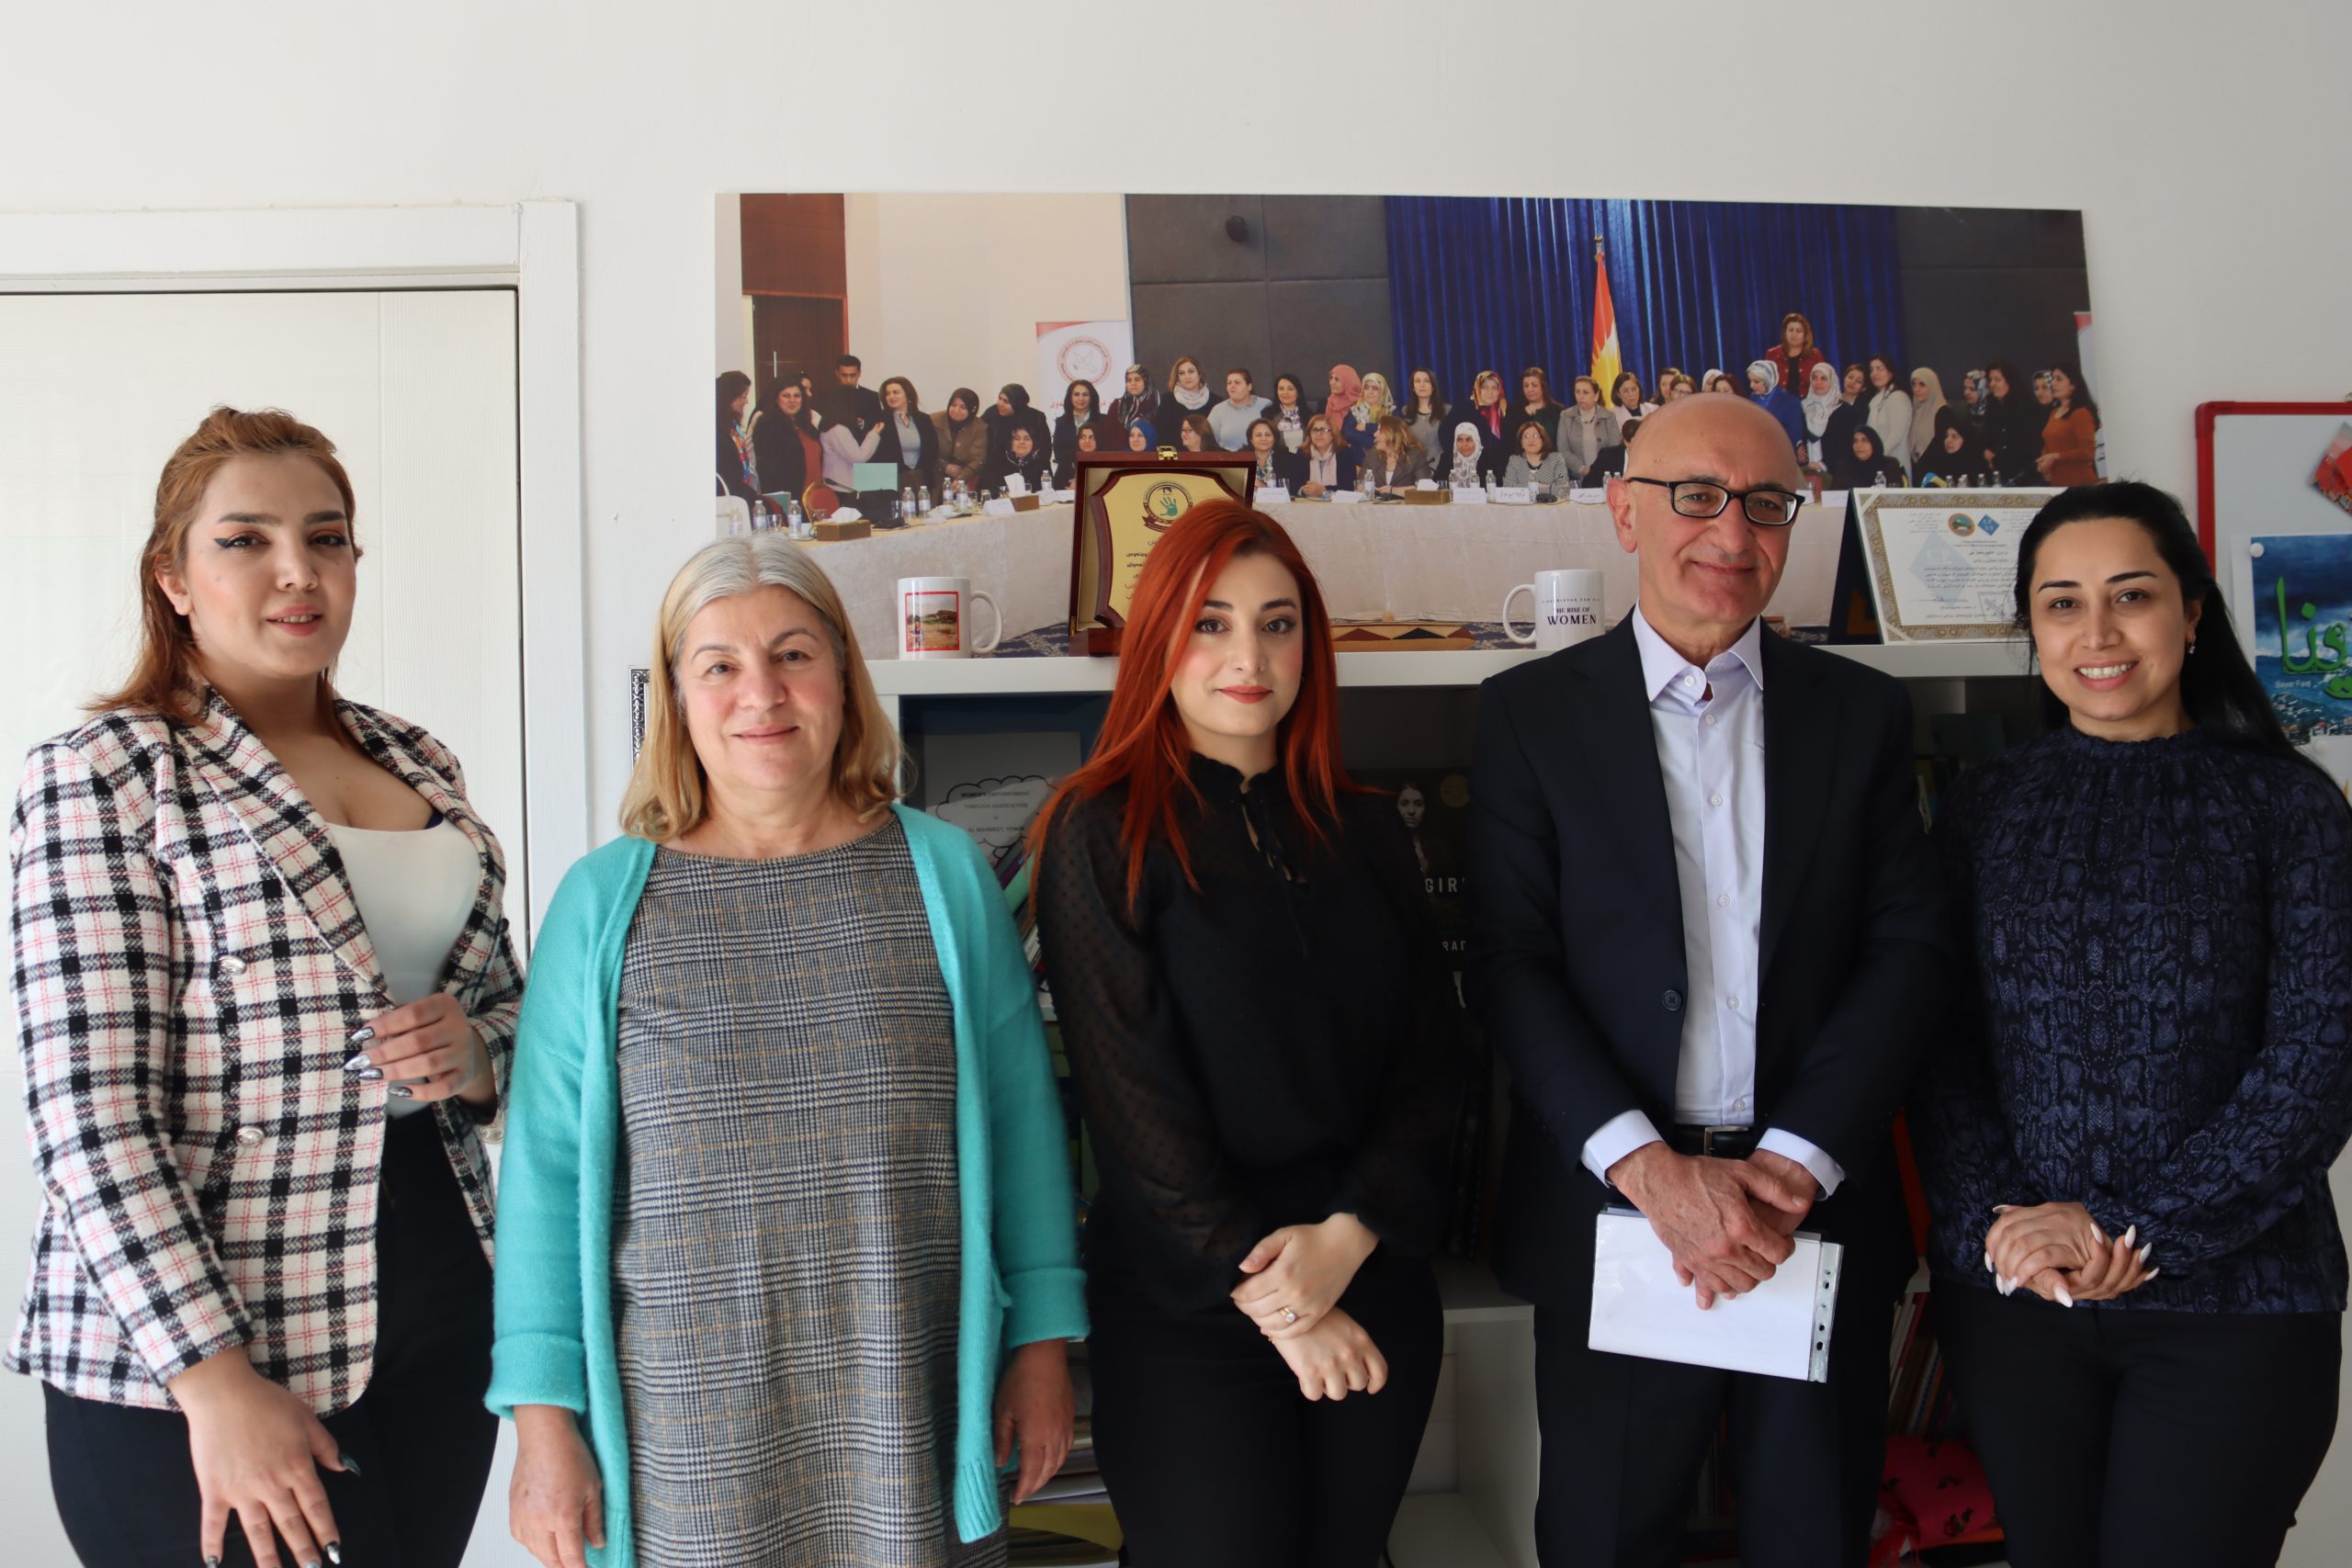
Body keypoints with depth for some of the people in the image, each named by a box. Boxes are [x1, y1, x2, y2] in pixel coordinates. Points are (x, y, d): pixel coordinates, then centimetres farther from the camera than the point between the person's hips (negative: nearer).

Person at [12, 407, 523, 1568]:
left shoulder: (419, 763, 11)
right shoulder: (101, 777, -7)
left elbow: (506, 1003, 19)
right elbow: (91, 1118, -14)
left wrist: (472, 1053, -4)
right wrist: (218, 1381, -19)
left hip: (439, 1331, 6)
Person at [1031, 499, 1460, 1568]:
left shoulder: (1361, 829, 6)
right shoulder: (1102, 835, -7)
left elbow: (1433, 1056, 3)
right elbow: (1133, 1097, -10)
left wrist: (1349, 1236, -12)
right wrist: (1270, 1297, -11)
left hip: (1377, 1298, 4)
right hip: (1189, 1318, -4)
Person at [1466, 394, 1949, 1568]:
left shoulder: (1863, 711, 7)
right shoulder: (1529, 713, 1)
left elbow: (1909, 948, 0)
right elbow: (1510, 965, -6)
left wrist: (1792, 1163, -12)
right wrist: (1650, 1167, -17)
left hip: (1819, 1209, 2)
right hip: (1611, 1211, -1)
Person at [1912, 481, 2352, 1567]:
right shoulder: (1983, 807, 7)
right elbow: (1942, 1046, 5)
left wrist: (2135, 1227, -13)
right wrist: (2003, 1225, -11)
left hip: (2235, 1291, -2)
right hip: (2008, 1293, 2)